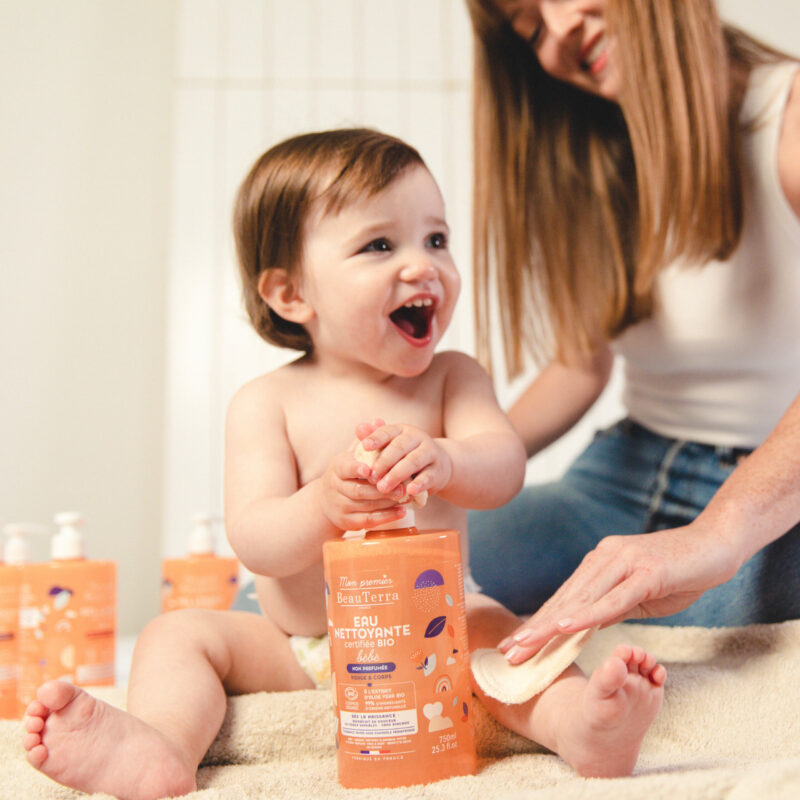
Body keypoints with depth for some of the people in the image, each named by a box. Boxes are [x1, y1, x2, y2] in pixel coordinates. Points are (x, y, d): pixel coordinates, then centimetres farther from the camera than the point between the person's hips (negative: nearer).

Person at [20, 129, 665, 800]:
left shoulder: (453, 378, 0)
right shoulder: (267, 404, -5)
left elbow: (504, 468, -18)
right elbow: (256, 544, -14)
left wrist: (442, 462, -42)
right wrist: (324, 506, -37)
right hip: (294, 651, 1)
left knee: (489, 625, -28)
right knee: (180, 631, -15)